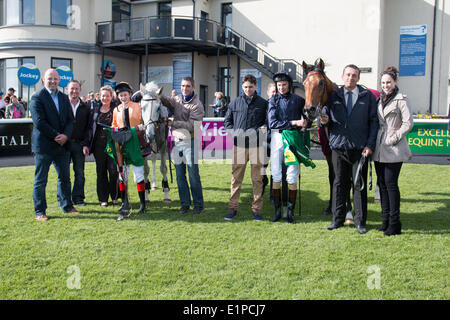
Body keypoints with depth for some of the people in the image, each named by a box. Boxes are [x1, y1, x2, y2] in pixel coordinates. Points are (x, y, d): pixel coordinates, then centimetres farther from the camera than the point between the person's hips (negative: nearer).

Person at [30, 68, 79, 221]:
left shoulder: (64, 98, 13)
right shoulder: (37, 98, -6)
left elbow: (70, 120, 8)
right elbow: (39, 122, -14)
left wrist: (65, 135, -10)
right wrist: (56, 136, -14)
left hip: (62, 145, 6)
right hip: (44, 145, -6)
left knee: (65, 178, 13)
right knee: (40, 180, 2)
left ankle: (66, 205, 26)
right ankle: (39, 211, 10)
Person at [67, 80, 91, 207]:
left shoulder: (85, 108, 9)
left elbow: (87, 128, 7)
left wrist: (85, 144, -2)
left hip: (79, 144, 2)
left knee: (80, 173, 3)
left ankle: (78, 198, 12)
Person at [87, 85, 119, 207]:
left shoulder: (115, 109, 3)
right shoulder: (95, 110, 11)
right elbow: (91, 127, 13)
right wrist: (89, 143, 6)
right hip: (99, 145, 3)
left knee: (113, 170, -5)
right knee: (101, 171, 5)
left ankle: (114, 196, 12)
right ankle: (103, 198, 14)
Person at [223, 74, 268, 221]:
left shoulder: (263, 103, 7)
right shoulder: (235, 103, 10)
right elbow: (227, 121, 16)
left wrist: (264, 128, -8)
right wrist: (233, 132, 0)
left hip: (257, 145, -1)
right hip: (239, 145, 1)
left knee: (257, 178, 4)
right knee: (236, 178, 4)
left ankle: (256, 209, 12)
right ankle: (232, 208, 12)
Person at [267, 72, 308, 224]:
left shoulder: (298, 100, 5)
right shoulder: (273, 100, 3)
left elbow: (307, 118, 15)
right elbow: (272, 123, -7)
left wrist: (305, 123, -8)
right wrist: (294, 123, -14)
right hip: (277, 137, 0)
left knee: (292, 177, 1)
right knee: (276, 176, 3)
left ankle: (290, 212, 10)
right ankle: (277, 210, 13)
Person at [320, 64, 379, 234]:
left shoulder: (368, 96, 5)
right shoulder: (334, 97, 10)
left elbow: (373, 121, 2)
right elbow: (327, 120, 11)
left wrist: (370, 145, -7)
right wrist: (324, 121, -14)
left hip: (360, 148, -2)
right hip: (338, 146, 2)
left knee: (359, 185, 4)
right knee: (339, 183, 9)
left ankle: (360, 221, 14)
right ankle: (338, 219, 20)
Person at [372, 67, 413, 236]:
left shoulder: (401, 100, -6)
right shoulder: (380, 100, 14)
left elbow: (408, 123, -11)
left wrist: (394, 138, -13)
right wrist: (373, 142, 10)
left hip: (394, 150, -7)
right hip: (379, 149, 7)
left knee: (391, 184, -7)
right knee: (382, 183, 9)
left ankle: (394, 223, 1)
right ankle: (385, 219, 18)